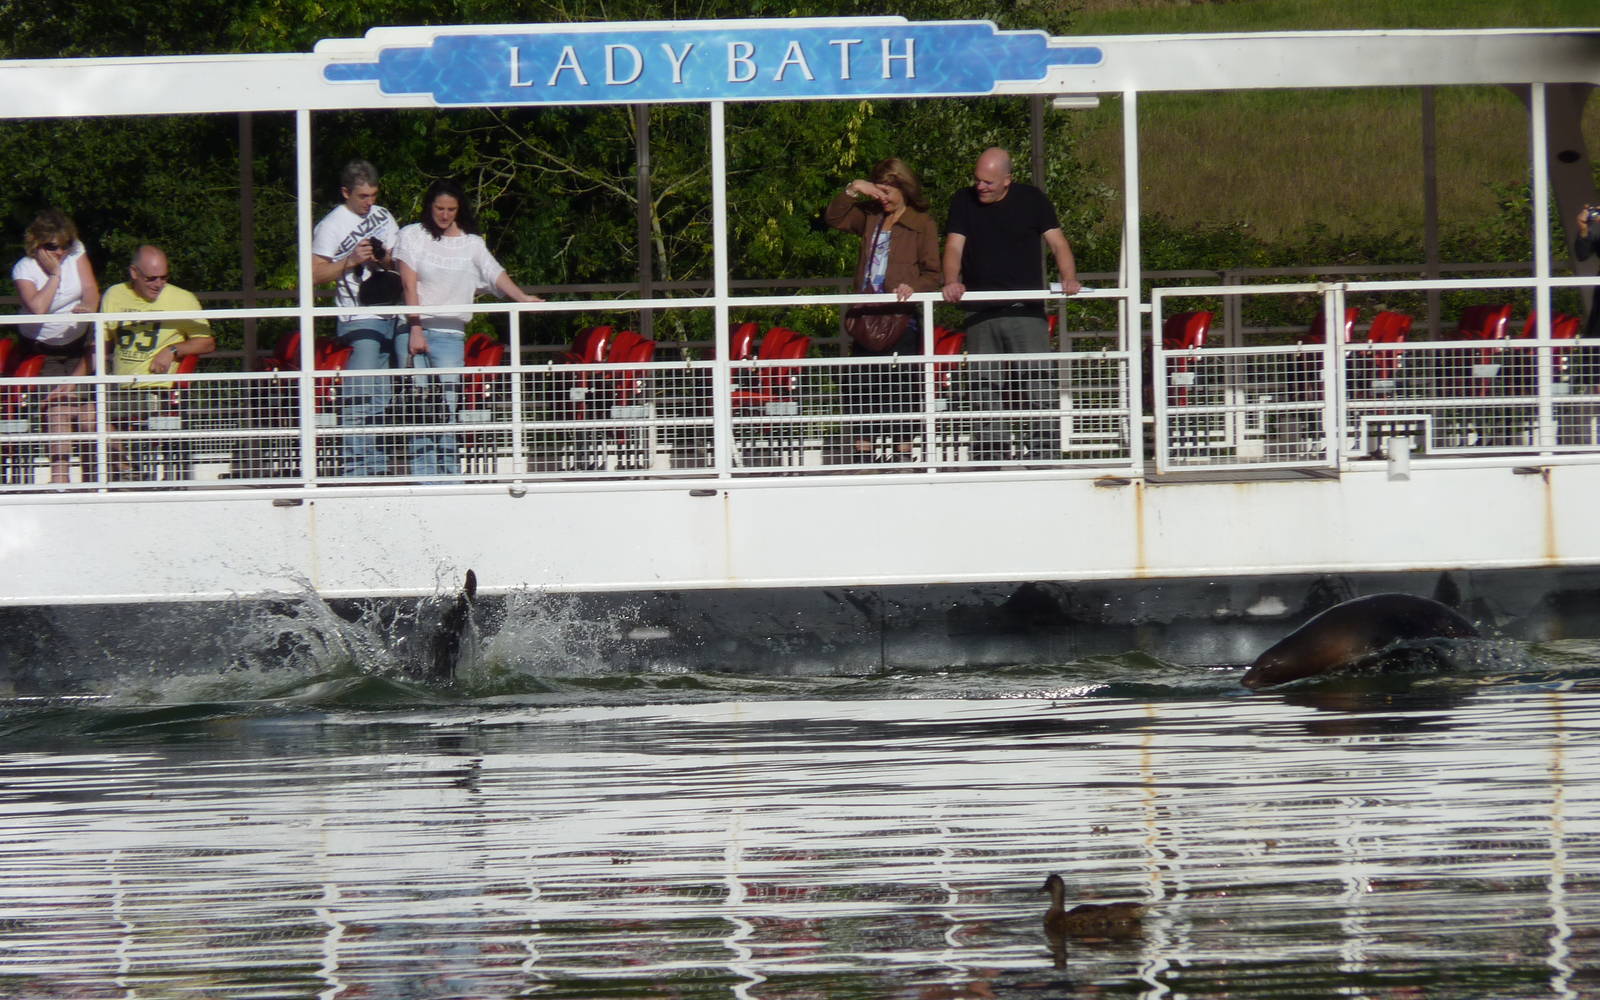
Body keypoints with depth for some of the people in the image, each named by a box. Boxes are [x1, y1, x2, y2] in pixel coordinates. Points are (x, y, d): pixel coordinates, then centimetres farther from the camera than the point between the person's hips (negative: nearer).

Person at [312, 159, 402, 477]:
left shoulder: (383, 215, 13)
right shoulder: (330, 226, -5)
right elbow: (315, 274, -8)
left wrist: (387, 259, 0)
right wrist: (350, 261, -18)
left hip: (392, 316, 6)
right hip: (359, 319, -6)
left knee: (382, 396, 7)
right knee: (360, 396, -12)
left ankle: (377, 467, 12)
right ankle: (356, 468, -12)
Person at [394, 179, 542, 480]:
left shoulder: (471, 243, 12)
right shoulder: (412, 236, 6)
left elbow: (496, 274, 0)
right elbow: (410, 286, 0)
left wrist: (522, 297, -18)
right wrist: (415, 330, -9)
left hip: (450, 333, 1)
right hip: (415, 327, -1)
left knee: (448, 403, -11)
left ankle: (449, 471, -8)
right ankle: (421, 471, -5)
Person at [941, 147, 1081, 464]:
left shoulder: (1032, 200, 6)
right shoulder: (963, 202, 10)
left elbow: (1057, 242, 1)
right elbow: (954, 247, 1)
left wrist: (1069, 278, -17)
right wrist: (951, 282, -19)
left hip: (1027, 311, -2)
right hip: (981, 313, 2)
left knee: (1037, 385, -10)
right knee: (984, 388, 0)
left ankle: (1046, 457, -11)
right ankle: (988, 459, 3)